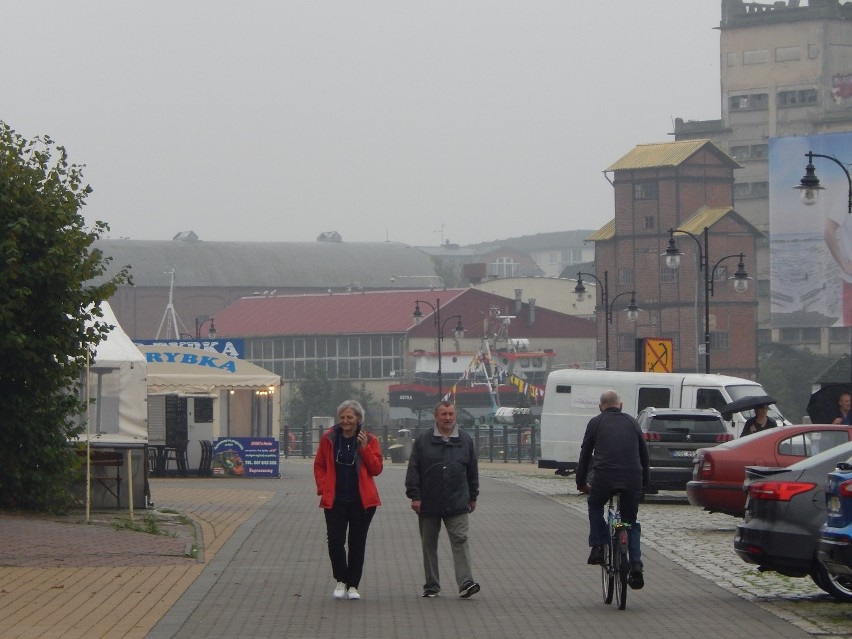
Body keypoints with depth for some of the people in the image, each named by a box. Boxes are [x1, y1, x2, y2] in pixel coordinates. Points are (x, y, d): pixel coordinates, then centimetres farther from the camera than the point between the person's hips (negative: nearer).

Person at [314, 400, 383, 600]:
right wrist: (323, 488, -2)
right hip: (335, 500, 0)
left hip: (362, 501, 0)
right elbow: (319, 466, 10)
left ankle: (353, 585, 14)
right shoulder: (329, 438, 3)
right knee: (335, 541, -7)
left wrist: (365, 448, -15)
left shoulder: (369, 440, 1)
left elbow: (377, 469, -4)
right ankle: (341, 581, 13)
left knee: (357, 544, 5)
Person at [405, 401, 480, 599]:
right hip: (429, 504, 0)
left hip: (457, 505, 0)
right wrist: (414, 495, -6)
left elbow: (472, 471, 15)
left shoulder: (465, 440, 8)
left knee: (460, 541, -10)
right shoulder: (423, 440, 2)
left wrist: (472, 497, 16)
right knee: (429, 545, 7)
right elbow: (413, 469, 1)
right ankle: (431, 586, 15)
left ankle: (466, 583, -17)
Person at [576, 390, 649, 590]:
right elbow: (644, 454, 24)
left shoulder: (596, 423, 12)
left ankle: (598, 548, 13)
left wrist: (581, 483, 26)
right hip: (632, 479, 2)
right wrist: (645, 482, 35)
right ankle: (636, 566, 2)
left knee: (595, 506, 28)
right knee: (631, 522, 16)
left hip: (604, 477, -2)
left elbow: (585, 455, 15)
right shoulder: (632, 423, 19)